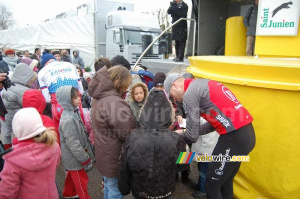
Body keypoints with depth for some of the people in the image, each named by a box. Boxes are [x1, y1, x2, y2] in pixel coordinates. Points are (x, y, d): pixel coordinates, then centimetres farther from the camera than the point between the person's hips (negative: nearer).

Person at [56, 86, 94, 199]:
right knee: (81, 181, 7)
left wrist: (86, 147, 12)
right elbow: (73, 144, -27)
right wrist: (86, 160, -20)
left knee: (71, 175, 28)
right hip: (74, 159, -9)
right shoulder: (67, 120, -29)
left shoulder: (73, 113, 0)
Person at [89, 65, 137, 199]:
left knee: (108, 185, 28)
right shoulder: (114, 102, -31)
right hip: (114, 157, -9)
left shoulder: (99, 97, 1)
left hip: (104, 153, 9)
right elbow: (129, 134, -25)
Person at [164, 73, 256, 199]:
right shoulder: (203, 84, 17)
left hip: (234, 137, -9)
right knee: (226, 181, 21)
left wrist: (180, 135, 14)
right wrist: (186, 132, 18)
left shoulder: (189, 94, -10)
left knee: (212, 185, 6)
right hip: (246, 133, 9)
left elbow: (192, 136, -8)